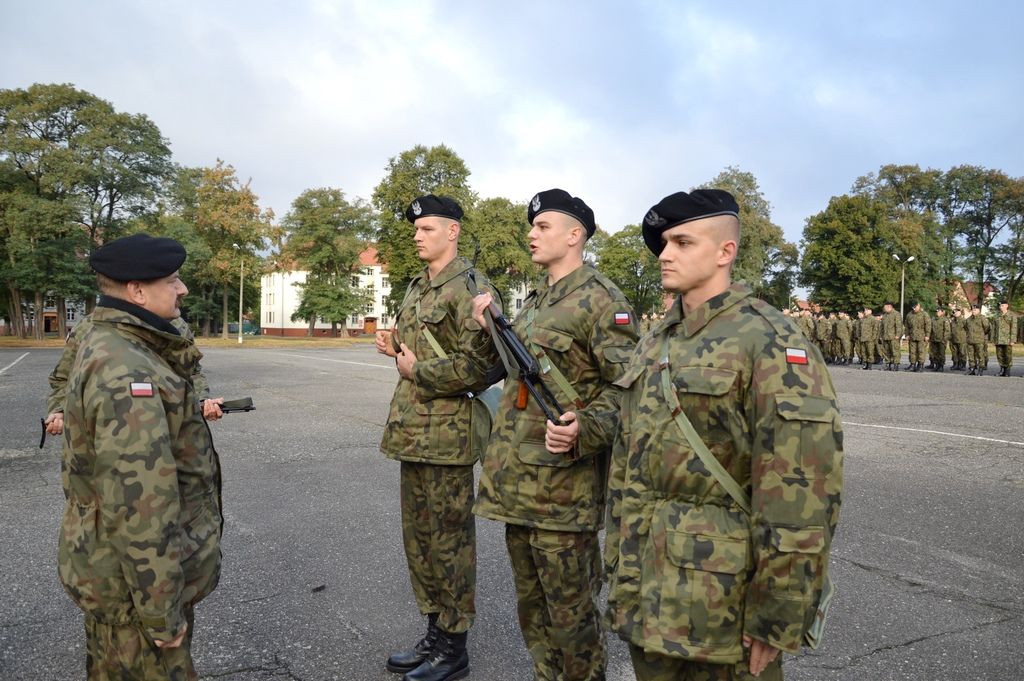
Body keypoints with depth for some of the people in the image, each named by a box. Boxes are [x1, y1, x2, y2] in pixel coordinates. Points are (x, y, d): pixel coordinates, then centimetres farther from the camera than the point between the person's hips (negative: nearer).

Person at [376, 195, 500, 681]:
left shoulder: (470, 288, -13)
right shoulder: (416, 287, 15)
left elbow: (478, 363, -22)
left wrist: (417, 371, -14)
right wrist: (395, 346, 5)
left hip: (447, 434, -9)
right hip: (412, 430, 9)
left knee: (449, 541, 3)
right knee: (419, 538, 17)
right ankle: (434, 633, 32)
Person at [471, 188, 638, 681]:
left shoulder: (599, 299, -11)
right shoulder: (533, 301, 16)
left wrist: (584, 430, -31)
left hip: (563, 484, -8)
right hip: (516, 481, 9)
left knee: (569, 609, 5)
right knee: (531, 603, 20)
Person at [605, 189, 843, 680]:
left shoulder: (771, 344, -14)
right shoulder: (653, 347, 10)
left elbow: (802, 492, -18)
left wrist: (776, 620, -17)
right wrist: (619, 568, 14)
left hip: (724, 603, -7)